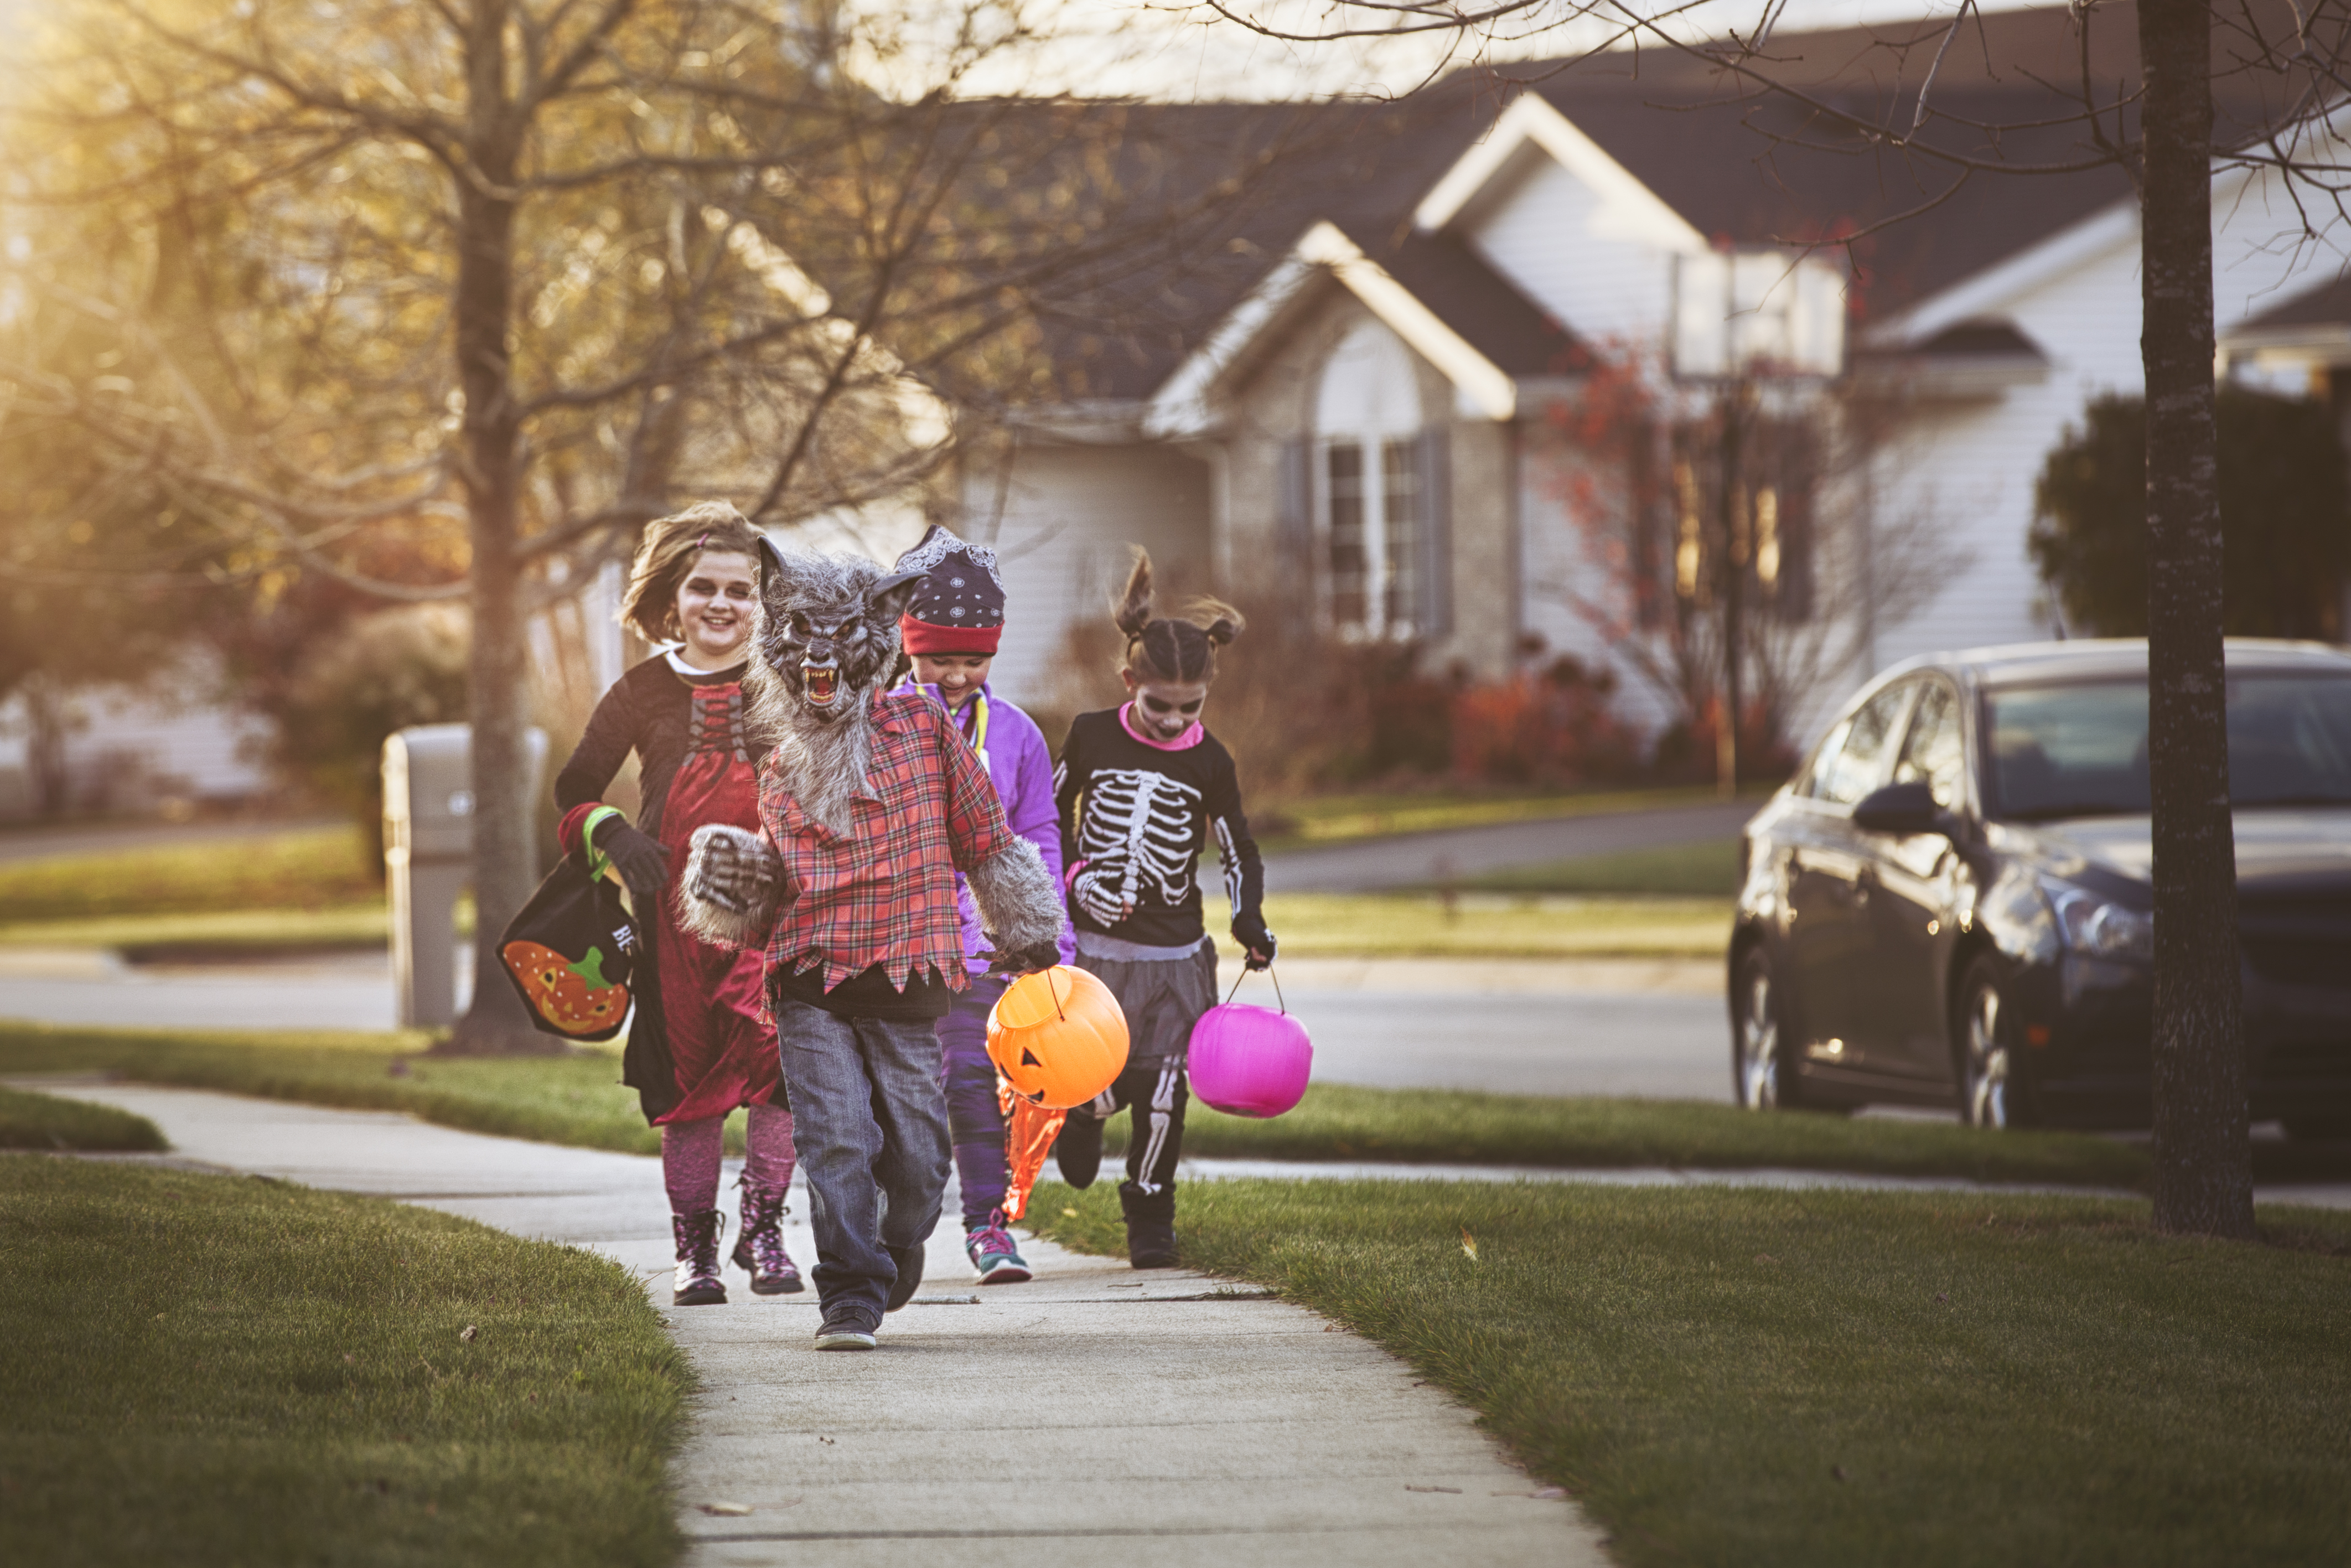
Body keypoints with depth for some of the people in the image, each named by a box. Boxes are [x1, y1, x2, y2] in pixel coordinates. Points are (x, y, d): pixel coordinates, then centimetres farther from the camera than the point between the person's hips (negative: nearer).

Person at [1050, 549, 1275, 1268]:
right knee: (1098, 1085, -7)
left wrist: (1249, 919, -9)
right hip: (1092, 943, -1)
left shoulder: (1209, 763, -2)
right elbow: (1051, 814, 11)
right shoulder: (1092, 736, -3)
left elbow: (1239, 852, 7)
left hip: (1174, 952, 1)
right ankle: (1081, 1114, 31)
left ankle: (1150, 1216, 14)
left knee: (1161, 1089, -4)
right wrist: (1075, 876, -5)